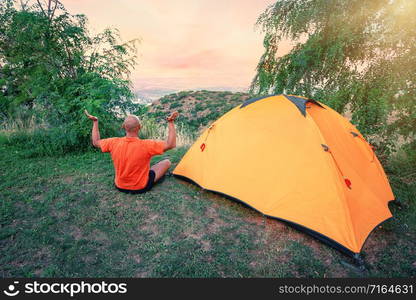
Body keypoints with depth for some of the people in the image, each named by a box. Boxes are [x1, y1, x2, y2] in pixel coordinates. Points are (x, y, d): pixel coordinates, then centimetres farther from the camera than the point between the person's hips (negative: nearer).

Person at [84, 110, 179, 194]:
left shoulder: (114, 143, -17)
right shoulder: (146, 145, -30)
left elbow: (95, 142, 3)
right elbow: (171, 144, -24)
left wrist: (95, 122, 10)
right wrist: (171, 123, -22)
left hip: (120, 187, 4)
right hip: (141, 188, -4)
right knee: (167, 162, 8)